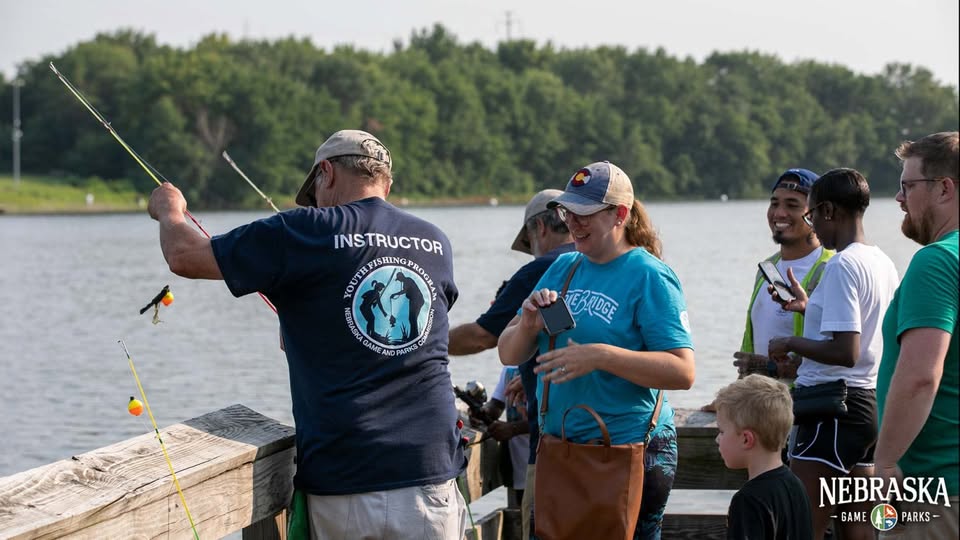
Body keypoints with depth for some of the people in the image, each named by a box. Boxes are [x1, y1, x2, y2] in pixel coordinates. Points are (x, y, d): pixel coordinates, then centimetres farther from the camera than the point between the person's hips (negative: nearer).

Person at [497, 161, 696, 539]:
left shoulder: (649, 276, -9)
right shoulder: (563, 268, 11)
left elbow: (683, 372, -18)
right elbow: (509, 355, 13)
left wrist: (601, 356, -26)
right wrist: (527, 325, -10)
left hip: (630, 451, -7)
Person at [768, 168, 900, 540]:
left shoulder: (842, 265, -16)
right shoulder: (884, 263, 12)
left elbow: (845, 352, -23)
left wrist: (790, 344, -10)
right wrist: (810, 307, 26)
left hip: (834, 406, -10)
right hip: (870, 402, 10)